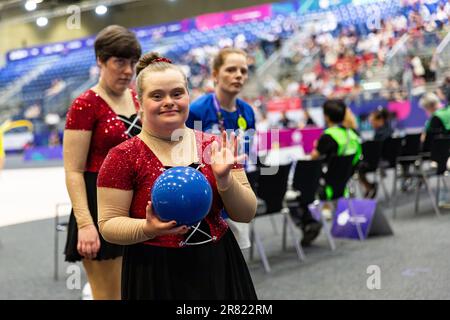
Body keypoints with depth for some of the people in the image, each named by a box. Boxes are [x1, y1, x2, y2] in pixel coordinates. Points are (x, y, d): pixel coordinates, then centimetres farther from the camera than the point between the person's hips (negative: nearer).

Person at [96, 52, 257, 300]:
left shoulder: (214, 147, 0)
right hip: (155, 275, -3)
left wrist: (224, 178, -16)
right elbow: (109, 225, -7)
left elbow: (246, 214, 1)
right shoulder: (124, 157, -8)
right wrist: (148, 229, -24)